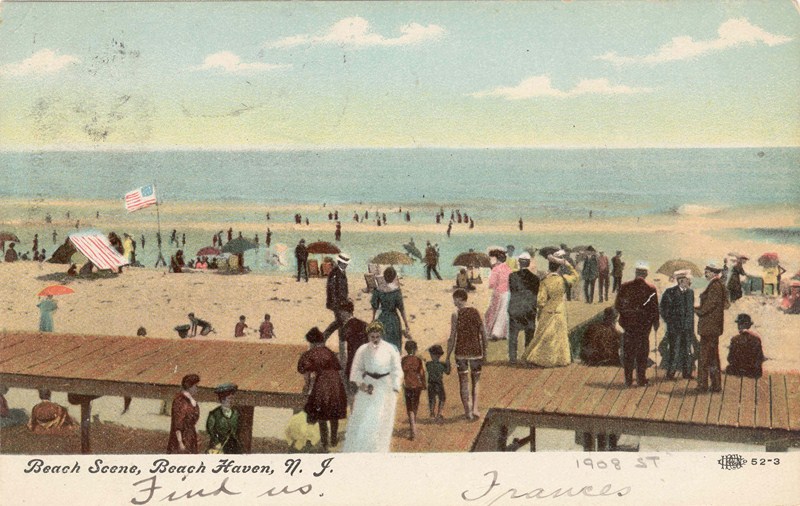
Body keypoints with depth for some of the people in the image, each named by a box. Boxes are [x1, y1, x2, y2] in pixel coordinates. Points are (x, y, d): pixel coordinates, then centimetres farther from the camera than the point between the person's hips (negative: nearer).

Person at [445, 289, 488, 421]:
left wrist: (448, 357, -5)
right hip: (476, 351, 3)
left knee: (463, 383, 7)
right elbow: (483, 333, 6)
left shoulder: (456, 314, -8)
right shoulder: (476, 312, 3)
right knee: (476, 381, 16)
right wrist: (484, 351, 18)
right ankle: (475, 409, 4)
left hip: (461, 352, -3)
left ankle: (468, 411, 7)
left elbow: (452, 337, -10)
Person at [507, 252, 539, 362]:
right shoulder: (535, 278, -6)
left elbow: (511, 291, -2)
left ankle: (512, 357, 8)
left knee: (513, 335, 9)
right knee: (529, 335, 11)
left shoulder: (512, 276, -9)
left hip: (515, 309, -1)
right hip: (530, 310, 1)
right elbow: (536, 294, 0)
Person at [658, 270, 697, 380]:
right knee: (674, 350, -5)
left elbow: (691, 309, 17)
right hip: (674, 327, -5)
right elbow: (663, 309, -5)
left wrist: (691, 324, 12)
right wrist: (669, 322, -7)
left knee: (688, 350, 6)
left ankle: (687, 373, 16)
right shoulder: (670, 292, -6)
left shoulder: (690, 292, 11)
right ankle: (670, 373, 3)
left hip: (687, 328, 5)